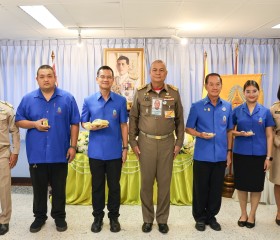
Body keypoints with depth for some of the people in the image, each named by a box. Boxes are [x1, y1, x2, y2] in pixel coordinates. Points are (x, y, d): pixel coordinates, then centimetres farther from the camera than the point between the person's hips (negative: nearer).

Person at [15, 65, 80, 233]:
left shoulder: (67, 98, -2)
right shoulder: (28, 99, 2)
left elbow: (74, 124, 0)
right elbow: (19, 121, 7)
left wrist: (73, 146, -5)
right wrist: (34, 124, -13)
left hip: (60, 153, -1)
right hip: (36, 153, 1)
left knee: (59, 188, 12)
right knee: (39, 188, 15)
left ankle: (59, 217, 29)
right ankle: (39, 217, 32)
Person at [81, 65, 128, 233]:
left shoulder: (121, 101, -1)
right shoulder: (89, 101, 1)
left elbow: (124, 125, 2)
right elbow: (83, 123, 8)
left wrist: (125, 147, -1)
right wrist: (91, 126, -16)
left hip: (115, 152, 0)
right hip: (96, 151, 1)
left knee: (114, 186, 10)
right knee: (97, 186, 12)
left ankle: (114, 217, 27)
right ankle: (98, 217, 28)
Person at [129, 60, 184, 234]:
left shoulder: (174, 93, 3)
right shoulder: (141, 92, 1)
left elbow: (179, 120, 7)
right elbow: (133, 118, 5)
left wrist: (179, 142, 3)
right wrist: (133, 142, 0)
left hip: (167, 143, 1)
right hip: (146, 142, 0)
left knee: (165, 183, 7)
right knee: (146, 182, 7)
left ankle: (162, 219, 23)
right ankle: (148, 219, 24)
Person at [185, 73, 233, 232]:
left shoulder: (227, 107, 4)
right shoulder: (197, 106, -5)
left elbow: (229, 131, 11)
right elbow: (189, 128, 1)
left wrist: (229, 151, 7)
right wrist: (200, 134, -18)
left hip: (220, 156, 3)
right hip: (202, 156, -2)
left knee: (217, 189, 12)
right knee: (200, 188, 8)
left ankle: (211, 216, 29)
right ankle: (200, 217, 25)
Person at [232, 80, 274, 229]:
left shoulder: (265, 112, 2)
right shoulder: (237, 111, 1)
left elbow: (269, 136, 2)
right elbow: (230, 131, 6)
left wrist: (268, 157, -4)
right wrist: (240, 134, -15)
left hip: (259, 154, 0)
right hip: (241, 153, 0)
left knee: (256, 186, 7)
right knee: (242, 185, 8)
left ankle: (252, 215, 25)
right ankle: (243, 213, 26)